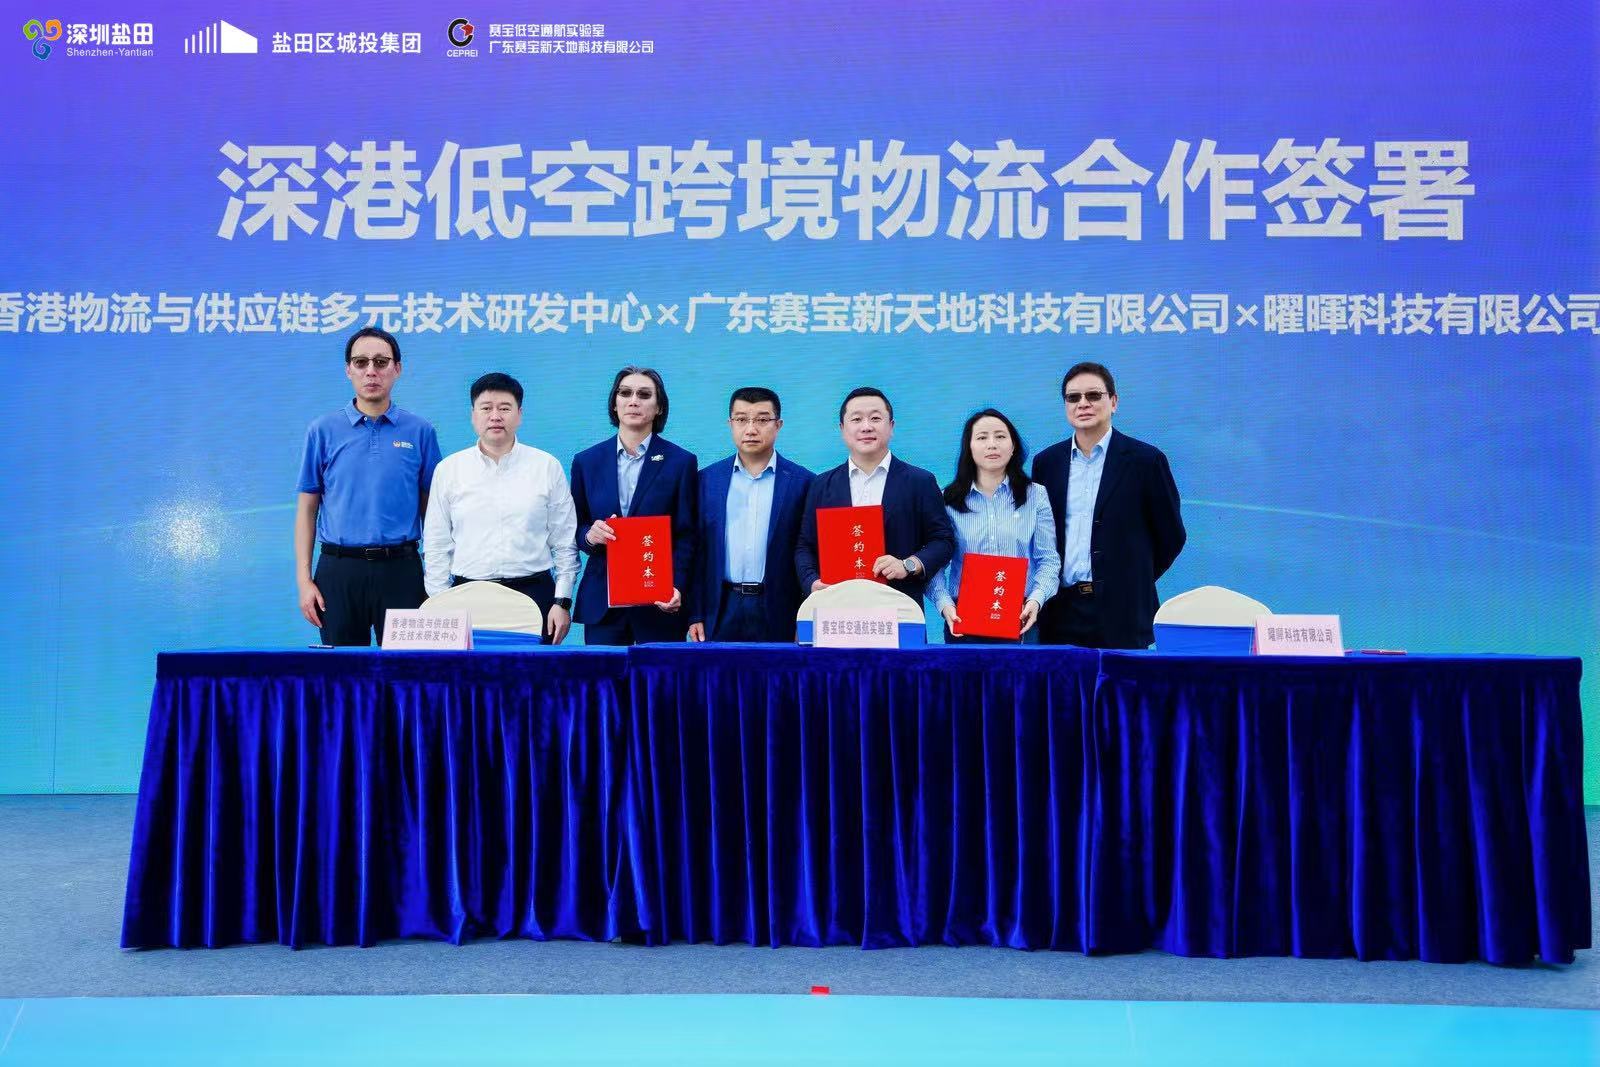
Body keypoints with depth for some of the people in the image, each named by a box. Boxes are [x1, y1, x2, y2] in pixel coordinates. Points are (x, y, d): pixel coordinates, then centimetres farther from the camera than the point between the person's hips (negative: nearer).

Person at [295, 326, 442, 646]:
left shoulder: (420, 431, 3)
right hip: (339, 570, 1)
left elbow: (430, 508, 7)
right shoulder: (323, 430, 4)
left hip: (400, 570, 0)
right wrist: (304, 580, -2)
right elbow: (307, 508, 5)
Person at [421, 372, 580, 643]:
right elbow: (436, 546, 8)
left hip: (533, 593, -1)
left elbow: (565, 542, 4)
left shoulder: (547, 467, 4)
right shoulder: (448, 469, 7)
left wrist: (562, 601, -1)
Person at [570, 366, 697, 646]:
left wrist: (676, 586, -13)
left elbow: (686, 535, 0)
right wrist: (590, 535, -11)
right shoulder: (586, 462, 9)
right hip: (601, 601, 2)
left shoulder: (681, 462, 2)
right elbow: (574, 528, 13)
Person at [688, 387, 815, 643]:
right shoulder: (707, 479, 8)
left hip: (779, 615, -1)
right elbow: (697, 550, 8)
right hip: (721, 612, 2)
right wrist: (694, 615, 2)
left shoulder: (803, 482, 1)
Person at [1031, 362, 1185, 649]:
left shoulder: (1145, 460, 0)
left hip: (1121, 614, -3)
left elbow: (1171, 536, 5)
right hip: (1061, 612, 3)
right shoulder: (1046, 462, 10)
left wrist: (1134, 581, 8)